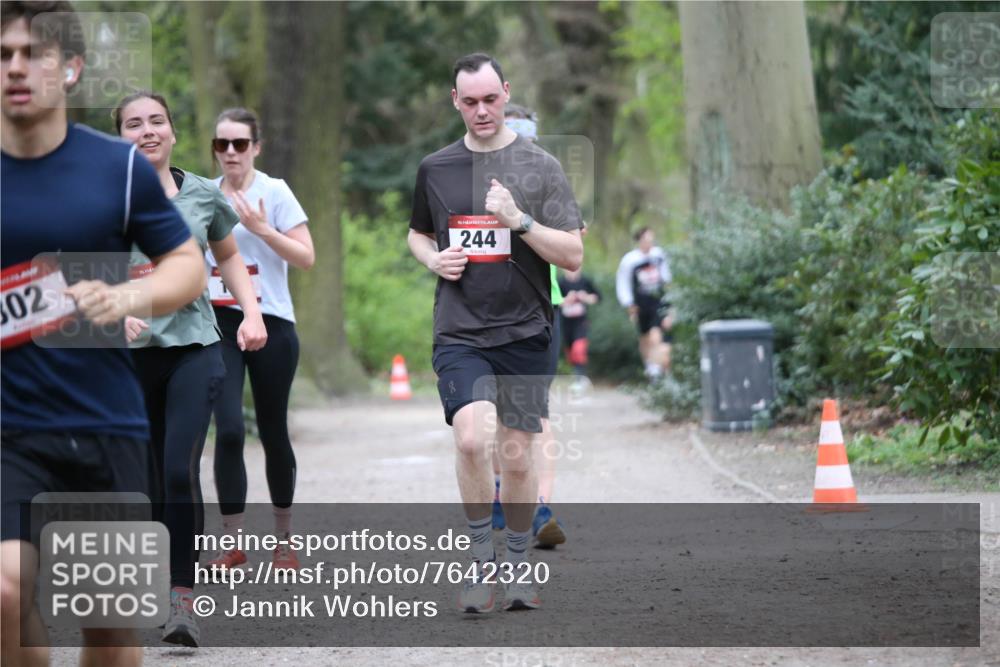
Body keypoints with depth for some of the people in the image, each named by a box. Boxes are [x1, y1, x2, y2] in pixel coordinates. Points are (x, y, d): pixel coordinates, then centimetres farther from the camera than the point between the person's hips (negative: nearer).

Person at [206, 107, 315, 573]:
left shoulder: (274, 192, -3)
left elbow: (306, 257, -9)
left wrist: (261, 228, -18)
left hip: (270, 323, -2)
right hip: (220, 323, 2)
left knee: (273, 432, 6)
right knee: (228, 430, -12)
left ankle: (284, 540, 22)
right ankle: (233, 543, -6)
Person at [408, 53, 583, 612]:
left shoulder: (540, 167, -1)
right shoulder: (435, 168, 8)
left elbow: (573, 256, -4)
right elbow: (418, 234, 25)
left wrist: (519, 220, -18)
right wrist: (433, 259, 2)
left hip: (524, 331, 0)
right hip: (459, 334, 0)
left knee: (518, 455, 5)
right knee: (472, 437, -21)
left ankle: (519, 567, 23)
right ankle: (483, 561, -6)